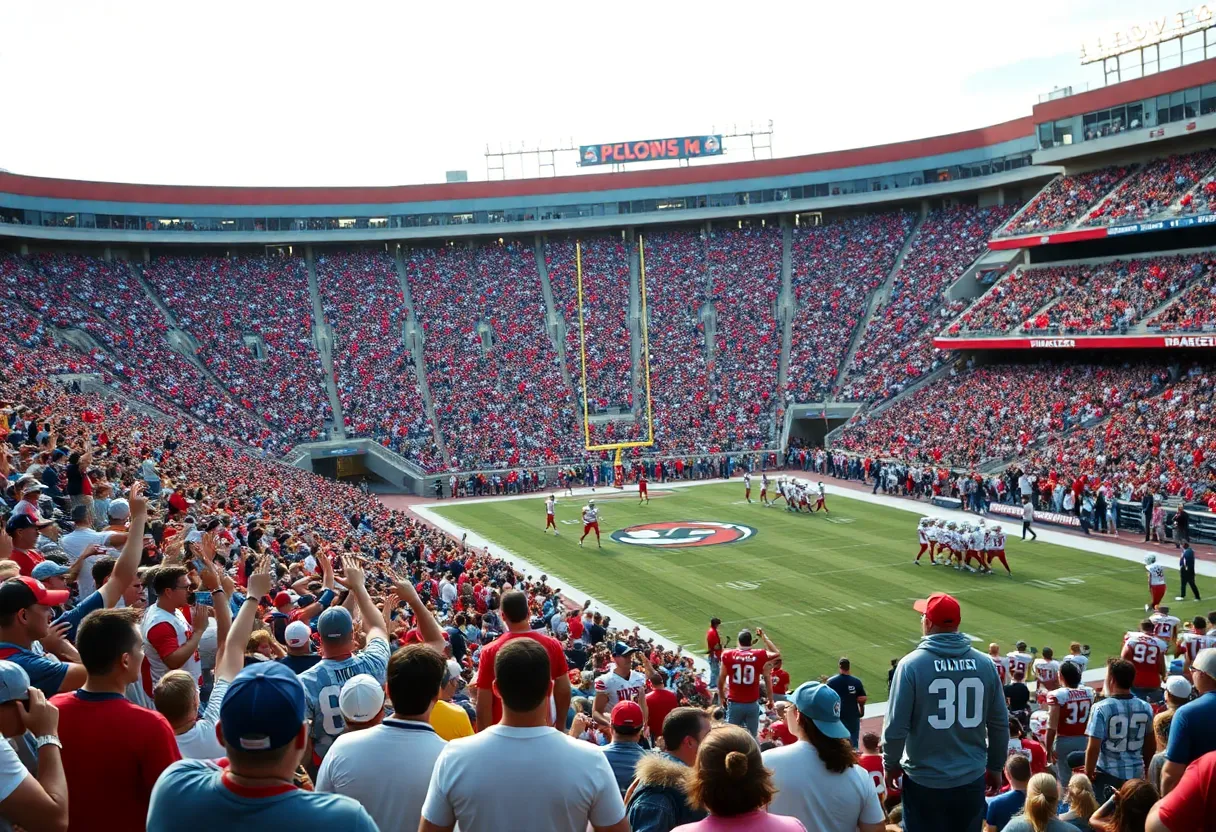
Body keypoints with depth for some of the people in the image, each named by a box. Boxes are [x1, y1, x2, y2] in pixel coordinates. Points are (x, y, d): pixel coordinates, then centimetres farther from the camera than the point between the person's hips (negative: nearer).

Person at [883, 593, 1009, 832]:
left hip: (925, 782, -3)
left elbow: (896, 726, -13)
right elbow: (1000, 723, 4)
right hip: (972, 780, 3)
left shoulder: (912, 664, -14)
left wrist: (891, 764, 4)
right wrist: (995, 767, 18)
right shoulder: (984, 663, -4)